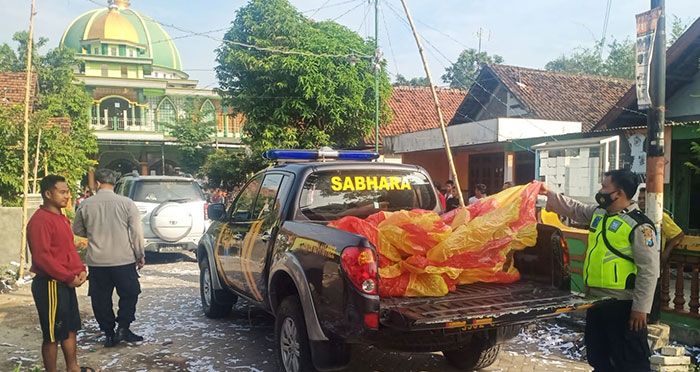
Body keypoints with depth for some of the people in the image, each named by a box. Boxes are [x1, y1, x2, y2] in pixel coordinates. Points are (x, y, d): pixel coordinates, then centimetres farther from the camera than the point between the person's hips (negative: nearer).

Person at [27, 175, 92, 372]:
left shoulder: (62, 218, 12)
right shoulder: (40, 221, -17)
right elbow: (41, 257, -22)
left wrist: (80, 270, 3)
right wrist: (69, 277, -18)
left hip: (66, 283, 9)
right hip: (50, 285, -9)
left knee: (71, 328, 18)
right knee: (53, 334, 2)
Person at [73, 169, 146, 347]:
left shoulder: (85, 205, -2)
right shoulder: (126, 203, -8)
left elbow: (78, 230, 12)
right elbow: (137, 232, -6)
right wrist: (140, 255, 4)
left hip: (96, 261, 2)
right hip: (124, 260, -1)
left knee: (101, 299, 13)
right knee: (129, 294, 16)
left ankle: (109, 333, 18)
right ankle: (123, 328, 10)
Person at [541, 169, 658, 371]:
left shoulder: (639, 225, -16)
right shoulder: (598, 213, 8)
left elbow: (649, 270, -18)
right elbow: (574, 209, 27)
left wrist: (641, 308, -19)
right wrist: (549, 193, 23)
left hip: (622, 304, -8)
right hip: (596, 300, 8)